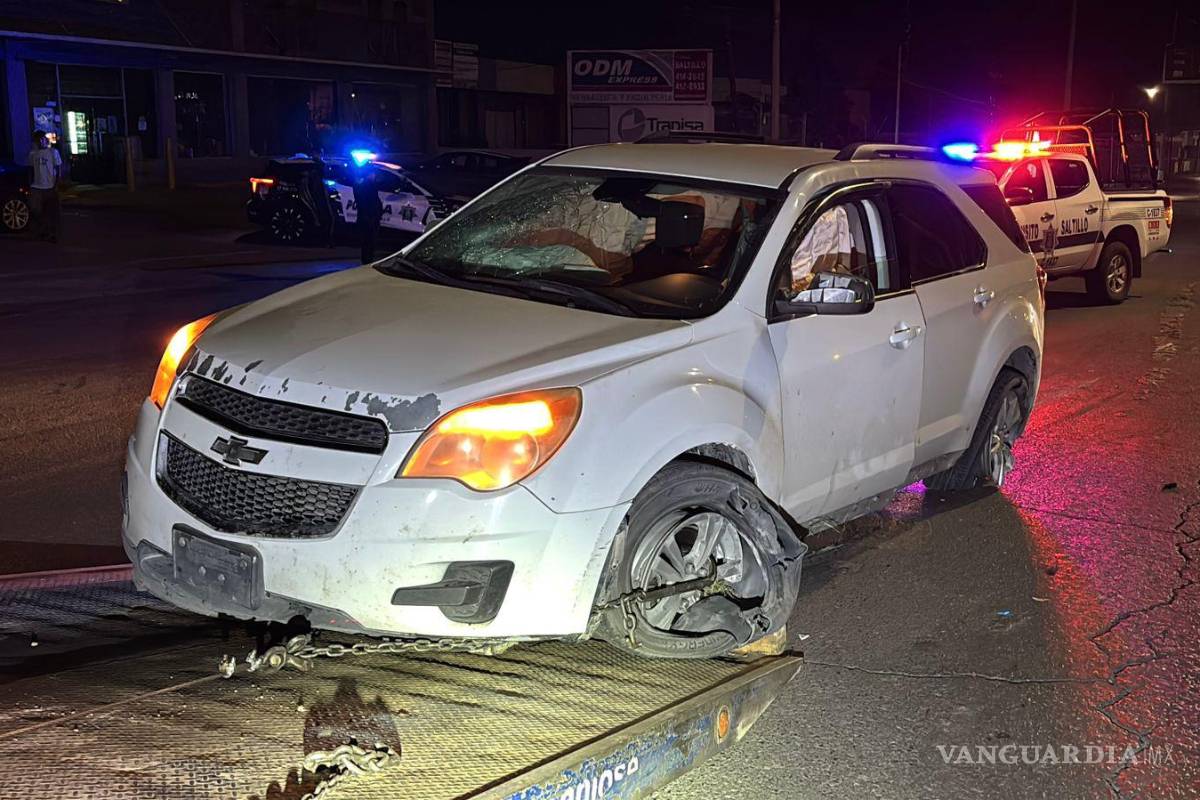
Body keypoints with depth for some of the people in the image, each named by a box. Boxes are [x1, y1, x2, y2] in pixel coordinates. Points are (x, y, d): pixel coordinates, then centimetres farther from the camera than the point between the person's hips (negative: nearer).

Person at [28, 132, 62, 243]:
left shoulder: (53, 152, -3)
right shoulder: (32, 153, 7)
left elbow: (58, 169, -3)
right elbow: (32, 169, 13)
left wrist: (56, 184, -10)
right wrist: (30, 184, 8)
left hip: (50, 187, -3)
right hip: (36, 187, 4)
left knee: (52, 212, 0)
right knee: (37, 211, 6)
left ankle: (53, 234, 7)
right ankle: (42, 232, 22)